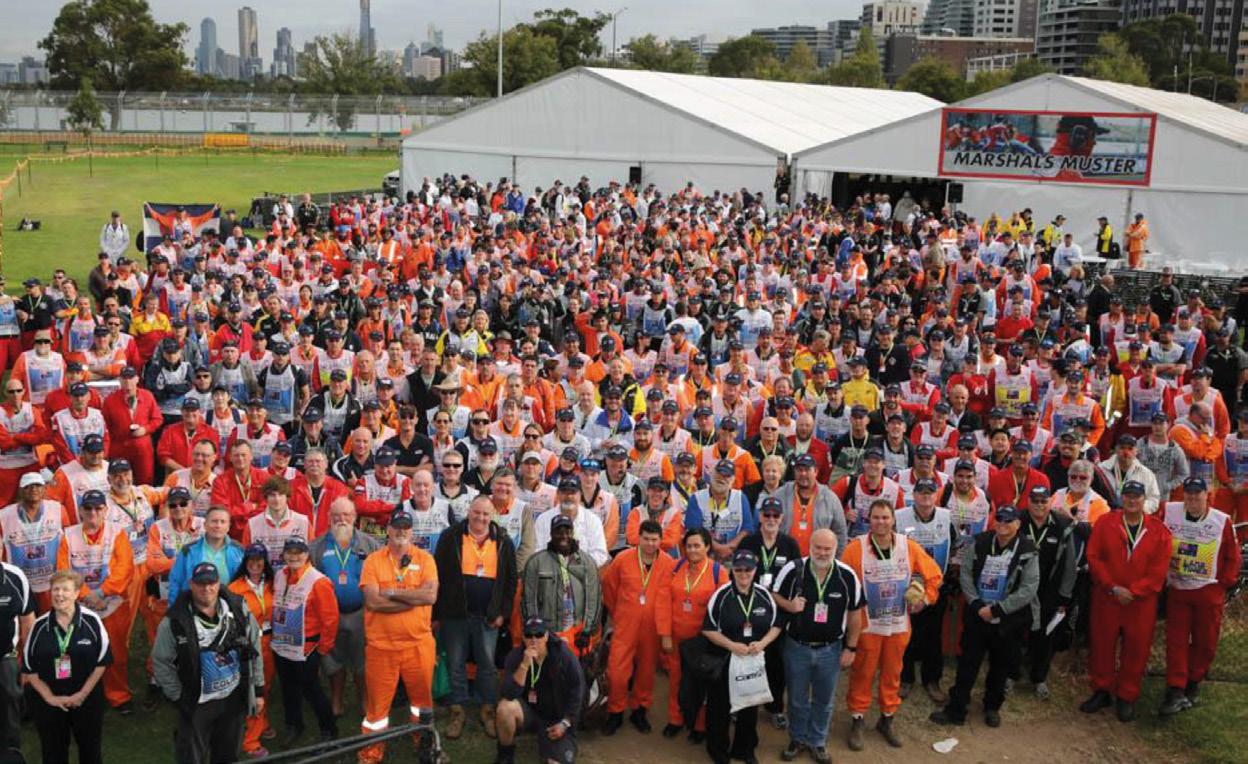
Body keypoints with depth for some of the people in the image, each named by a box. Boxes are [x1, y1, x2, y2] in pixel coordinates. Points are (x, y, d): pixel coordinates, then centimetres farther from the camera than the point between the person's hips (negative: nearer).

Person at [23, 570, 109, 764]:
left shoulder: (91, 620, -9)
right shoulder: (39, 625, -4)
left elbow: (102, 661, -5)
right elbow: (29, 668, 0)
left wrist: (82, 694, -10)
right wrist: (50, 697, -8)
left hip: (87, 699, -1)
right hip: (48, 702, 1)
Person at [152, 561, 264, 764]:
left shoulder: (238, 610, -4)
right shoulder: (175, 621, -14)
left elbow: (255, 650, 4)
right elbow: (161, 662, -6)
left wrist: (258, 690, 6)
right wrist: (178, 698, -7)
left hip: (235, 698, 3)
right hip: (196, 704, -3)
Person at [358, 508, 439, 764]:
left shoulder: (425, 558, 1)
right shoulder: (373, 560, -1)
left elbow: (431, 595, -14)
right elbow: (372, 601, -14)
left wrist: (391, 592, -14)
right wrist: (414, 598, -15)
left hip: (418, 643, 1)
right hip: (381, 645, -1)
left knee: (422, 697, 14)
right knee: (377, 703, 6)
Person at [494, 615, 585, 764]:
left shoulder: (565, 656, -15)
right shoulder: (515, 656, -13)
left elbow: (576, 692, -4)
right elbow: (508, 695, -25)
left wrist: (565, 723, -7)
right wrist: (524, 665, -35)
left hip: (557, 718, -1)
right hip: (529, 712, 1)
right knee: (505, 707, -31)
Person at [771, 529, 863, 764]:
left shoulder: (848, 576, -12)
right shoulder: (793, 569, -15)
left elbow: (855, 614, -1)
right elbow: (774, 594, -1)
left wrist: (851, 648, 1)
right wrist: (789, 605, -23)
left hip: (831, 649, 1)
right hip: (797, 647, -1)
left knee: (824, 700, 16)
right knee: (797, 699, 16)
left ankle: (817, 742, 35)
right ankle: (798, 739, 36)